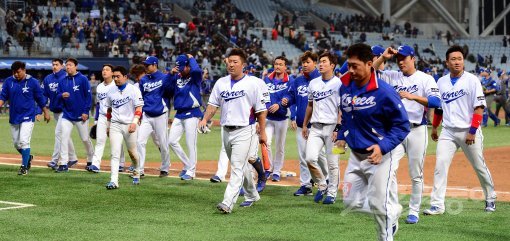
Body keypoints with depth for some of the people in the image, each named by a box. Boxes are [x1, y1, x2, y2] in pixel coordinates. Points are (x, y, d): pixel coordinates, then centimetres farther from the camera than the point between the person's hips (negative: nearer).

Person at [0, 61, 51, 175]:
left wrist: (46, 112, 6)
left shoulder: (33, 82, -5)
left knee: (24, 141, -14)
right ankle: (28, 157, 37)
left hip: (27, 117, -4)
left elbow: (40, 98, 2)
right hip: (13, 117, 4)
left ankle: (24, 167, -7)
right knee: (16, 143, 11)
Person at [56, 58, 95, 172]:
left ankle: (91, 160, 28)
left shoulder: (83, 79, -6)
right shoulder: (63, 81, 7)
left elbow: (88, 96, -7)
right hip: (67, 114, 3)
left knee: (85, 139, 6)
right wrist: (62, 95, -14)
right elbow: (58, 96, 10)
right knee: (64, 137, -9)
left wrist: (86, 112, -12)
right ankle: (63, 163, -8)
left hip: (81, 115, -3)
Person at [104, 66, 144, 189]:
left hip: (129, 125, -3)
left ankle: (136, 173, 36)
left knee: (132, 151, 9)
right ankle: (114, 181, -16)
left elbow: (139, 108, -8)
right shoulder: (111, 92, 9)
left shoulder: (133, 90, -5)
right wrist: (108, 125, 19)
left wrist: (134, 122, -20)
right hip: (115, 125, 3)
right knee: (115, 153, -8)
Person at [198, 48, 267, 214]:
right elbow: (213, 105, 10)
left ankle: (227, 203, -22)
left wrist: (262, 133, -5)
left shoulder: (252, 83, -6)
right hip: (227, 131, 6)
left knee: (237, 168, -14)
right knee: (241, 166, 18)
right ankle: (252, 195, 36)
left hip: (243, 131, -6)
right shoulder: (221, 83, 9)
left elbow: (261, 110, -4)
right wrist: (205, 119, -9)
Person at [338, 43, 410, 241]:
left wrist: (383, 146, -26)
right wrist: (342, 136, 8)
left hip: (380, 156, -7)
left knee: (380, 207, -3)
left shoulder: (384, 91, -19)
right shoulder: (345, 87, 1)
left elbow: (402, 125, -16)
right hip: (355, 155, 7)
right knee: (351, 203, 10)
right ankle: (393, 211, 30)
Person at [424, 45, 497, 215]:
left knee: (480, 167, 8)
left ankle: (490, 199, 28)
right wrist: (434, 128, 23)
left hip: (469, 132, -3)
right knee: (440, 166, -8)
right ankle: (437, 205, -7)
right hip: (448, 132, 3)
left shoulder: (472, 80, -7)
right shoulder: (441, 82, 7)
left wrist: (472, 131, -17)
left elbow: (479, 107, -11)